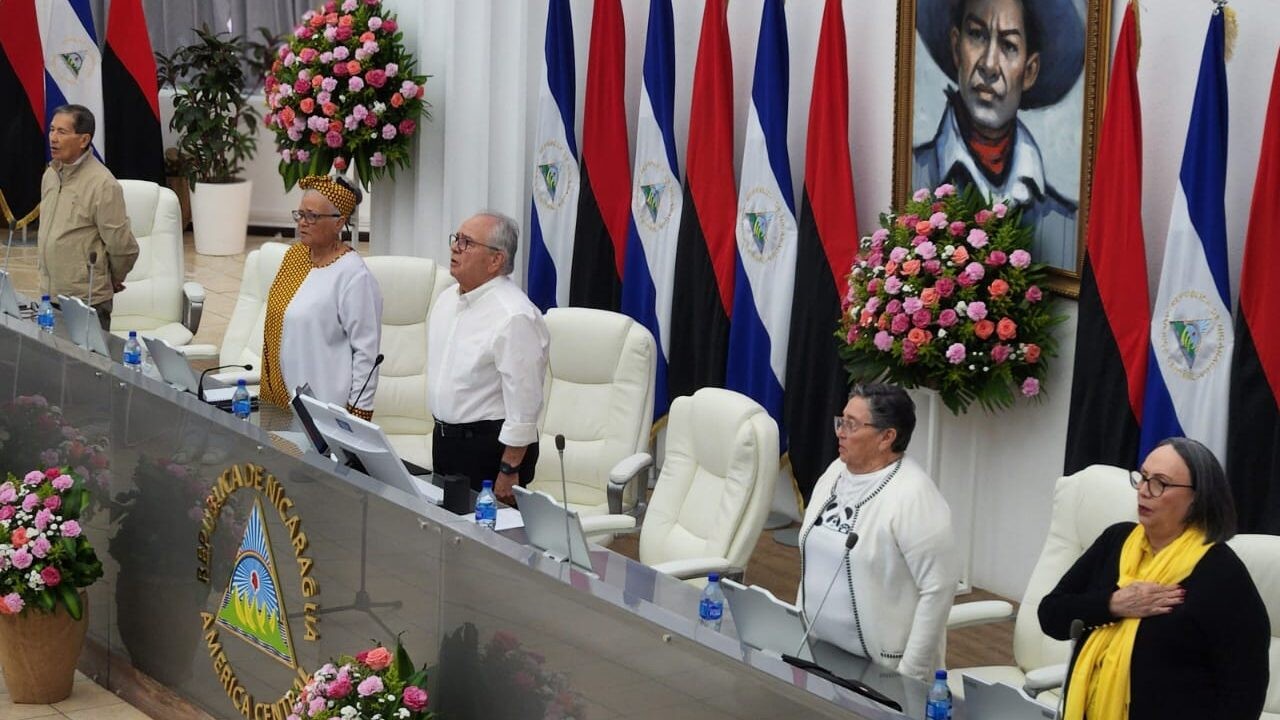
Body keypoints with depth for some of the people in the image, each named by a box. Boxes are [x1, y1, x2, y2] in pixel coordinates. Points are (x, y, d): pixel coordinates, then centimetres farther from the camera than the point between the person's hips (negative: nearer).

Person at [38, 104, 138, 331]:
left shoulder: (102, 185, -16)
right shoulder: (50, 175, 9)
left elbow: (123, 248, -12)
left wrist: (113, 279, 3)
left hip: (87, 301, -7)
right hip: (49, 295, 7)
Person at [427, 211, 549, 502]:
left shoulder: (514, 316, -21)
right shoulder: (447, 298, 8)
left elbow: (524, 404, -22)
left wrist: (509, 471, -21)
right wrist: (441, 437, 20)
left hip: (489, 445, -9)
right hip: (445, 439, 9)